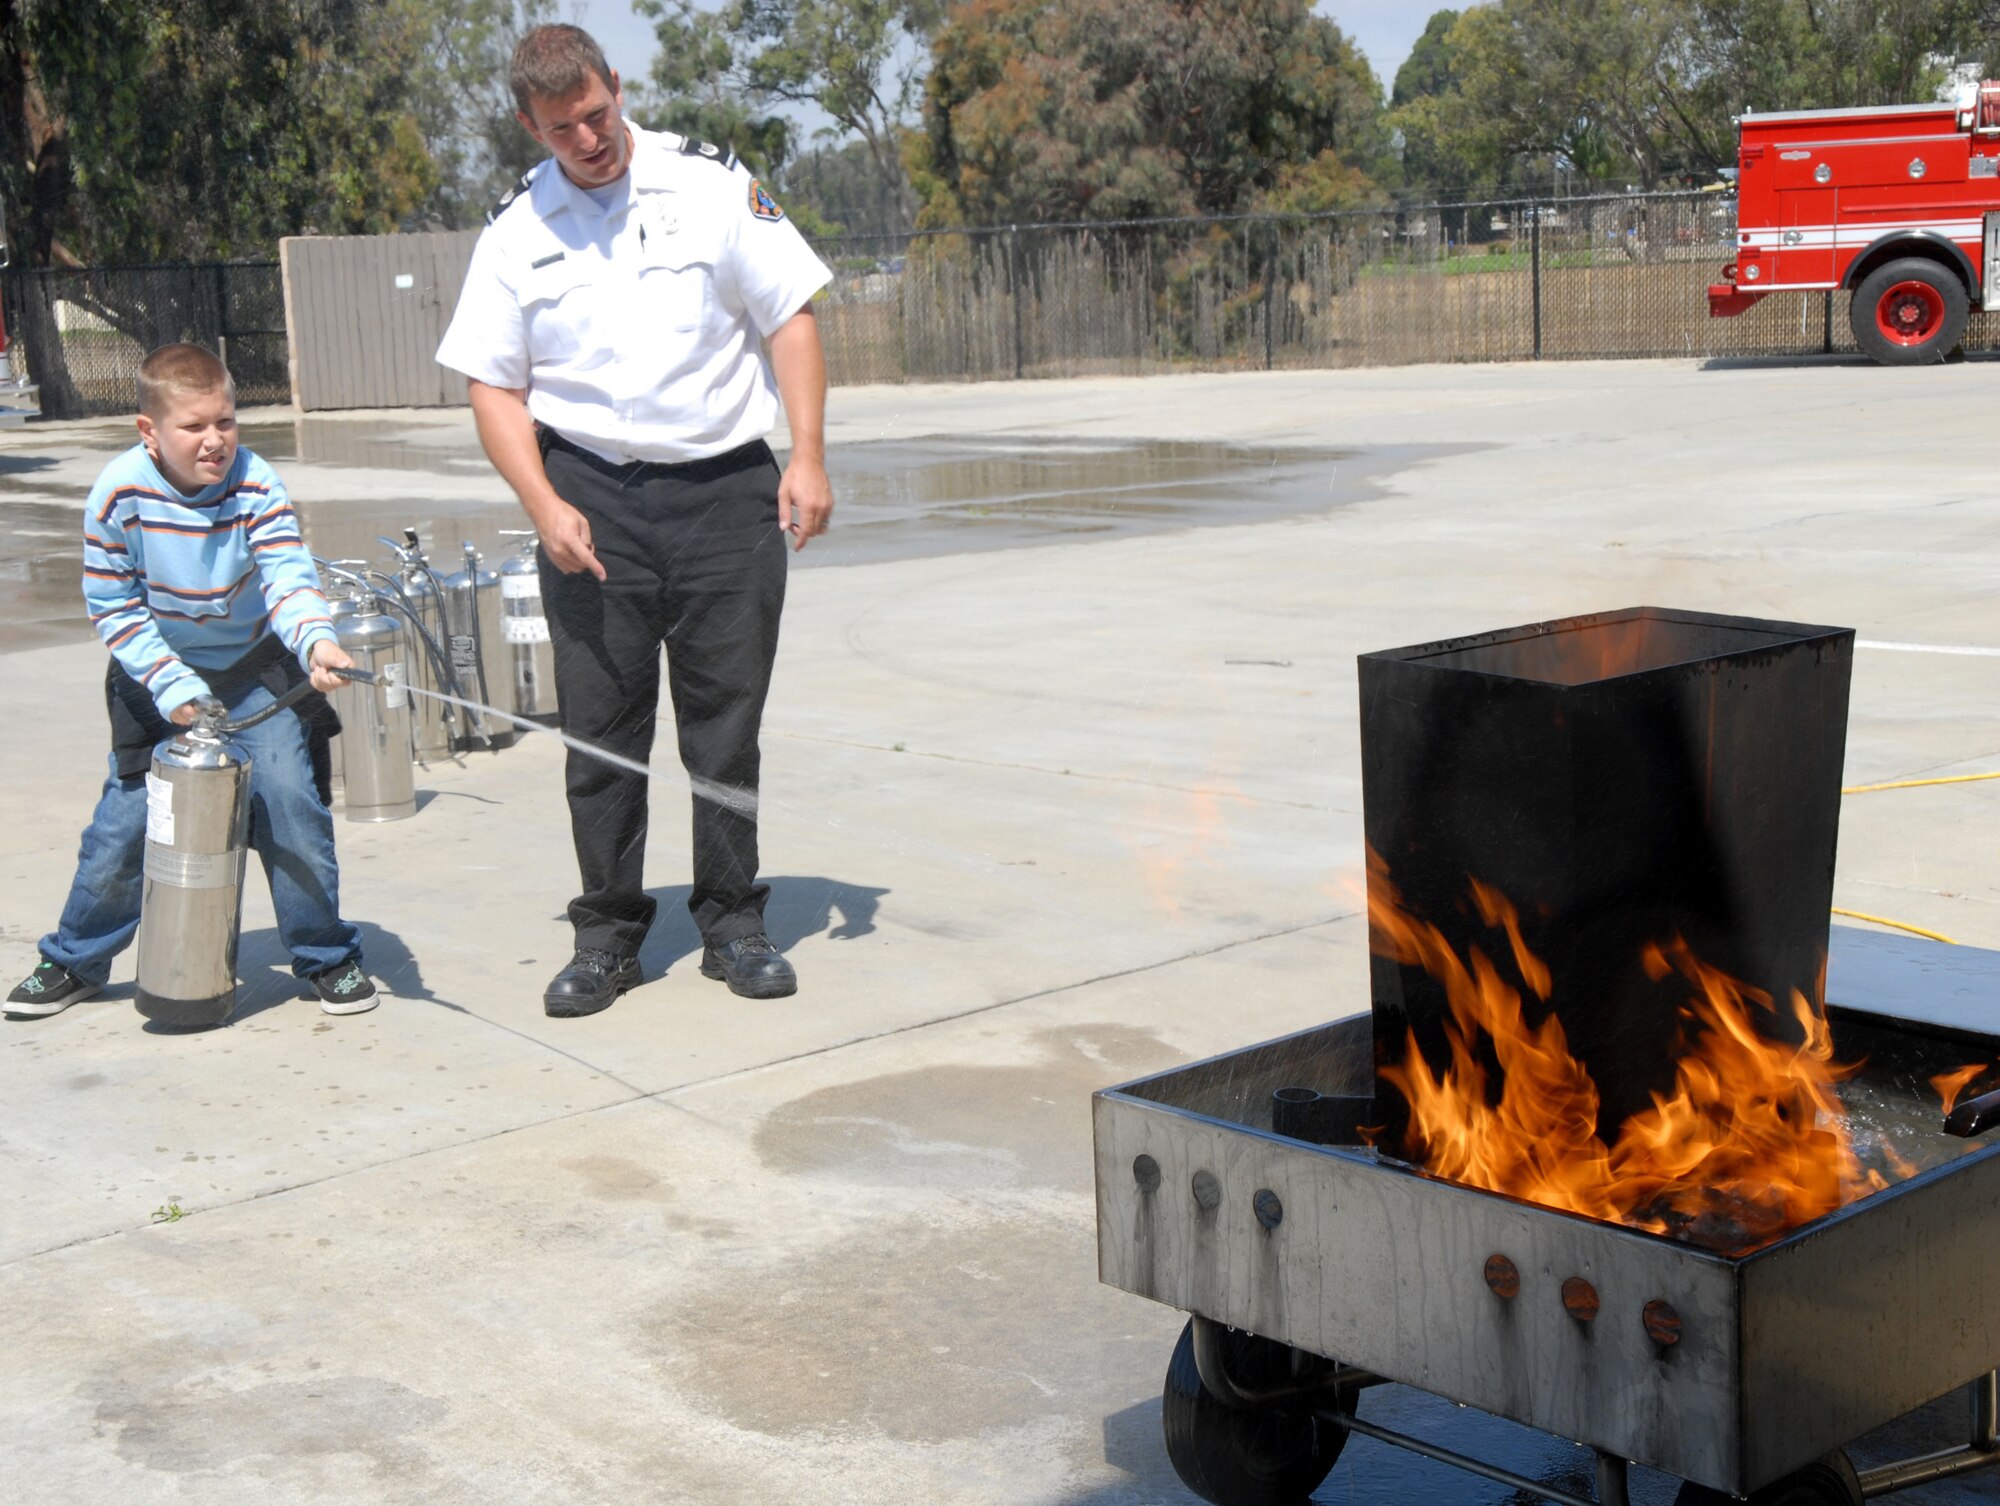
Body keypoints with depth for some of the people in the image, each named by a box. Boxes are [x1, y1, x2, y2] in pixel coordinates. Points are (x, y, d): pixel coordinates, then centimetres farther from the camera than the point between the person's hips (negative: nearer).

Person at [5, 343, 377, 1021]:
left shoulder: (257, 487, -19)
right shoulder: (119, 493, -20)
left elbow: (288, 577, -29)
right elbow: (112, 606, -13)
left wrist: (316, 640, -49)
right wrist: (170, 684, -20)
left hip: (257, 666, 0)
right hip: (160, 668, 0)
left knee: (290, 798, -10)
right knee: (125, 818, 1)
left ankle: (327, 956, 9)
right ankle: (74, 962, 24)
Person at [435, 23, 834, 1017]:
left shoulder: (711, 183, 2)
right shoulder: (515, 233, 5)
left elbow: (790, 318, 2)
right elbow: (493, 385, 6)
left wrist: (808, 458, -7)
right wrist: (543, 506, -9)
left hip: (726, 486, -1)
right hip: (592, 495, 1)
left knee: (726, 715, 4)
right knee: (599, 722, 1)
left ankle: (732, 921, 17)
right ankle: (608, 931, 14)